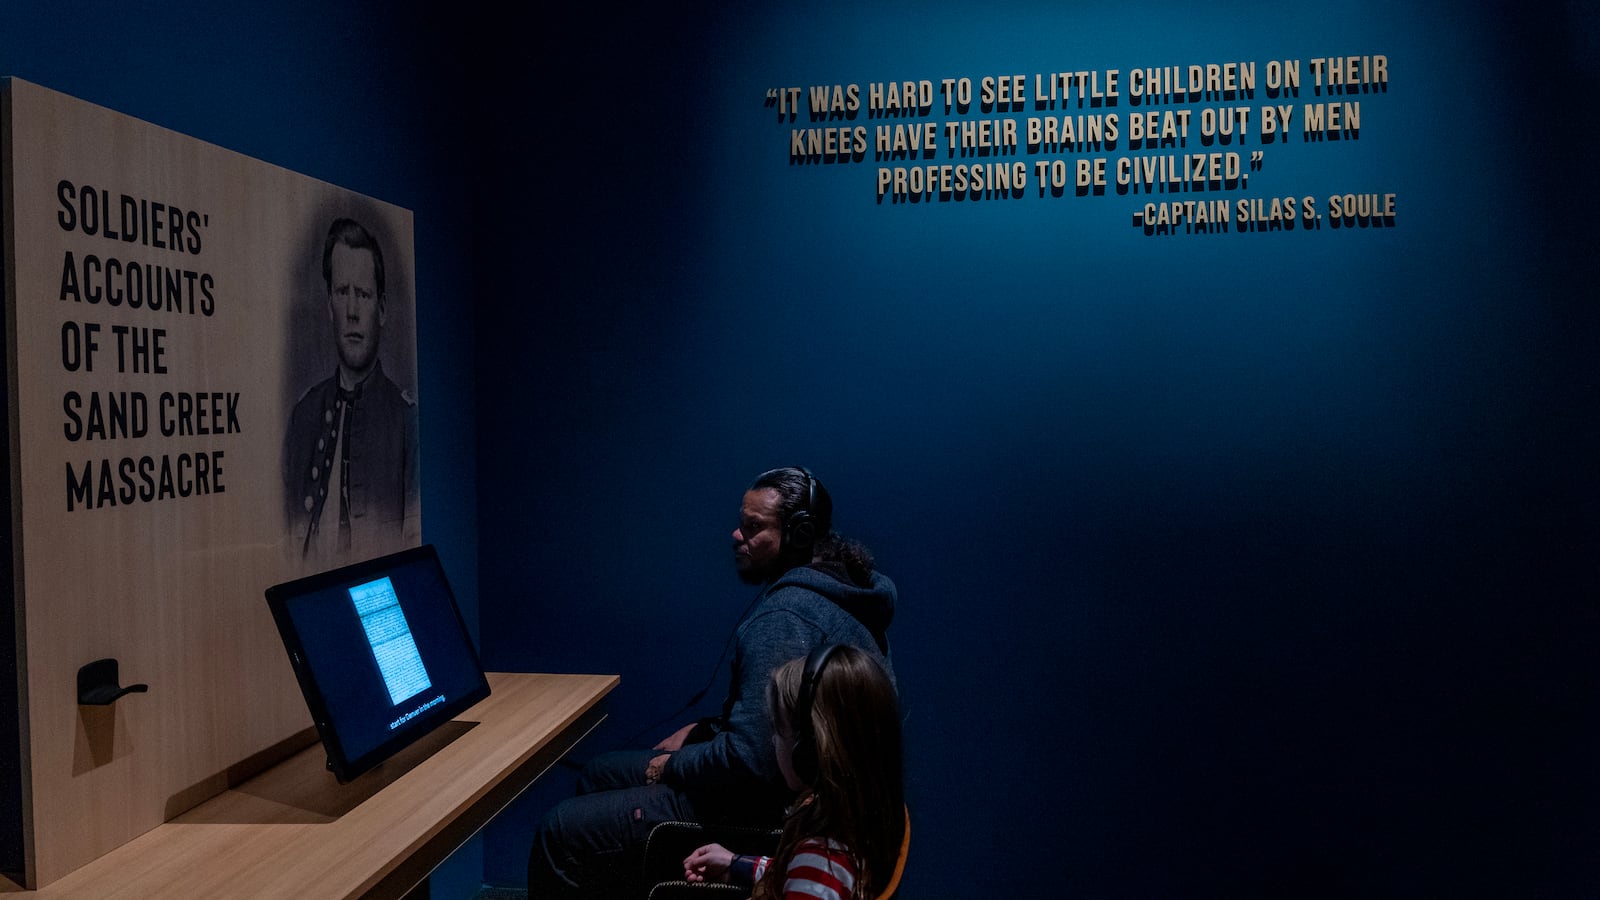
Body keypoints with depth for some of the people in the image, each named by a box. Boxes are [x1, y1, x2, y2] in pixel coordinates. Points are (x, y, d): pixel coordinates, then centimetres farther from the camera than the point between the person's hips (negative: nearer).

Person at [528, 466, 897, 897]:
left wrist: (672, 766, -11)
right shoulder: (830, 593, 7)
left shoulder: (783, 617, -25)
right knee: (599, 773, 21)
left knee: (563, 831, -8)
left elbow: (750, 759, -28)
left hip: (773, 809, -11)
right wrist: (705, 729, 9)